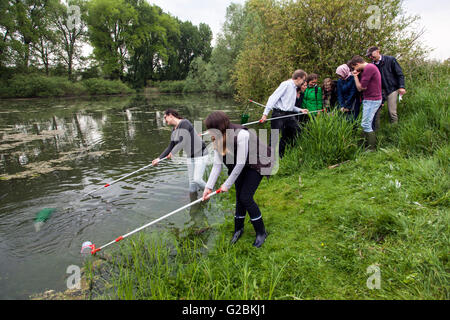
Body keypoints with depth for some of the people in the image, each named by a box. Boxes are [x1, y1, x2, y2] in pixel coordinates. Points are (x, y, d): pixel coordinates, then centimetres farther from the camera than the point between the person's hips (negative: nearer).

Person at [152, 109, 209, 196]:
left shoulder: (184, 123, -20)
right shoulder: (174, 131, 8)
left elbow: (183, 142, -25)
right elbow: (170, 147, 14)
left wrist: (172, 153, -10)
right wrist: (159, 158, 7)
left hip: (200, 155, -8)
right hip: (190, 157, 8)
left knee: (197, 179, -16)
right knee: (192, 181, 8)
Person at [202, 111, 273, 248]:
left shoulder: (241, 135, -35)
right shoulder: (218, 139, -12)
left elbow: (240, 163, -31)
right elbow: (217, 164, -11)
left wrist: (227, 184, -23)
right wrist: (209, 186, -18)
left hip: (258, 164, -6)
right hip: (242, 166, 7)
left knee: (245, 197, -11)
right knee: (239, 197, 6)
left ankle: (261, 232, 7)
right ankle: (238, 229, 27)